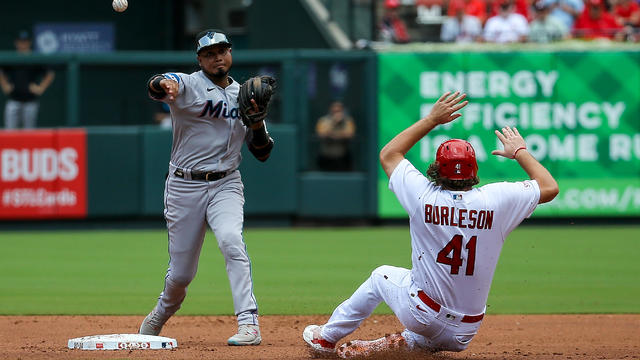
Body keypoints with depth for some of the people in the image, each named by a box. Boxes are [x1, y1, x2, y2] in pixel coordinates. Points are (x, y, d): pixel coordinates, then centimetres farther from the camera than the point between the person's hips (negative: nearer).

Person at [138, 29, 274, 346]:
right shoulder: (188, 85, -3)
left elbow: (262, 153, 10)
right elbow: (156, 86, -29)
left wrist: (257, 122, -10)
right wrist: (164, 84, -54)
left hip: (226, 185, 2)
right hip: (184, 186, -2)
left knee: (230, 240, -28)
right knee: (181, 272, 2)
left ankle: (249, 324, -30)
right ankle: (162, 312, 36)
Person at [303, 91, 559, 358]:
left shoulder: (424, 196, -12)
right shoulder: (495, 200, -14)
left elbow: (388, 154, 6)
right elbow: (550, 187, 0)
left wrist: (432, 119, 10)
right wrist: (520, 152, 13)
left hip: (420, 315, 0)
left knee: (381, 276, 33)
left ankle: (328, 337, 42)